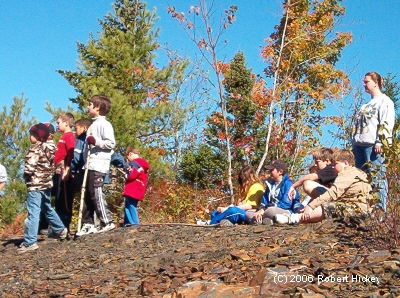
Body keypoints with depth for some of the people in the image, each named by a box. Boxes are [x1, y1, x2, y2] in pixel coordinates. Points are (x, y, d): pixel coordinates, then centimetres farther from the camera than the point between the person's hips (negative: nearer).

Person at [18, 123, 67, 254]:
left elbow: (30, 167, -21)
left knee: (33, 212, -11)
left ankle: (30, 242, -14)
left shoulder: (35, 148, -13)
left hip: (35, 184, -9)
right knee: (47, 208, 25)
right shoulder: (49, 148, 11)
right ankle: (60, 230, 38)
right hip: (47, 183, 9)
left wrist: (26, 176, -4)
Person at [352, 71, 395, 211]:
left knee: (376, 176, -12)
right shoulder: (367, 104, 29)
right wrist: (354, 143, 20)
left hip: (373, 144, -9)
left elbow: (387, 123, -10)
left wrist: (380, 142, -20)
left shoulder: (385, 101, 2)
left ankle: (380, 208, -14)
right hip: (360, 144, 9)